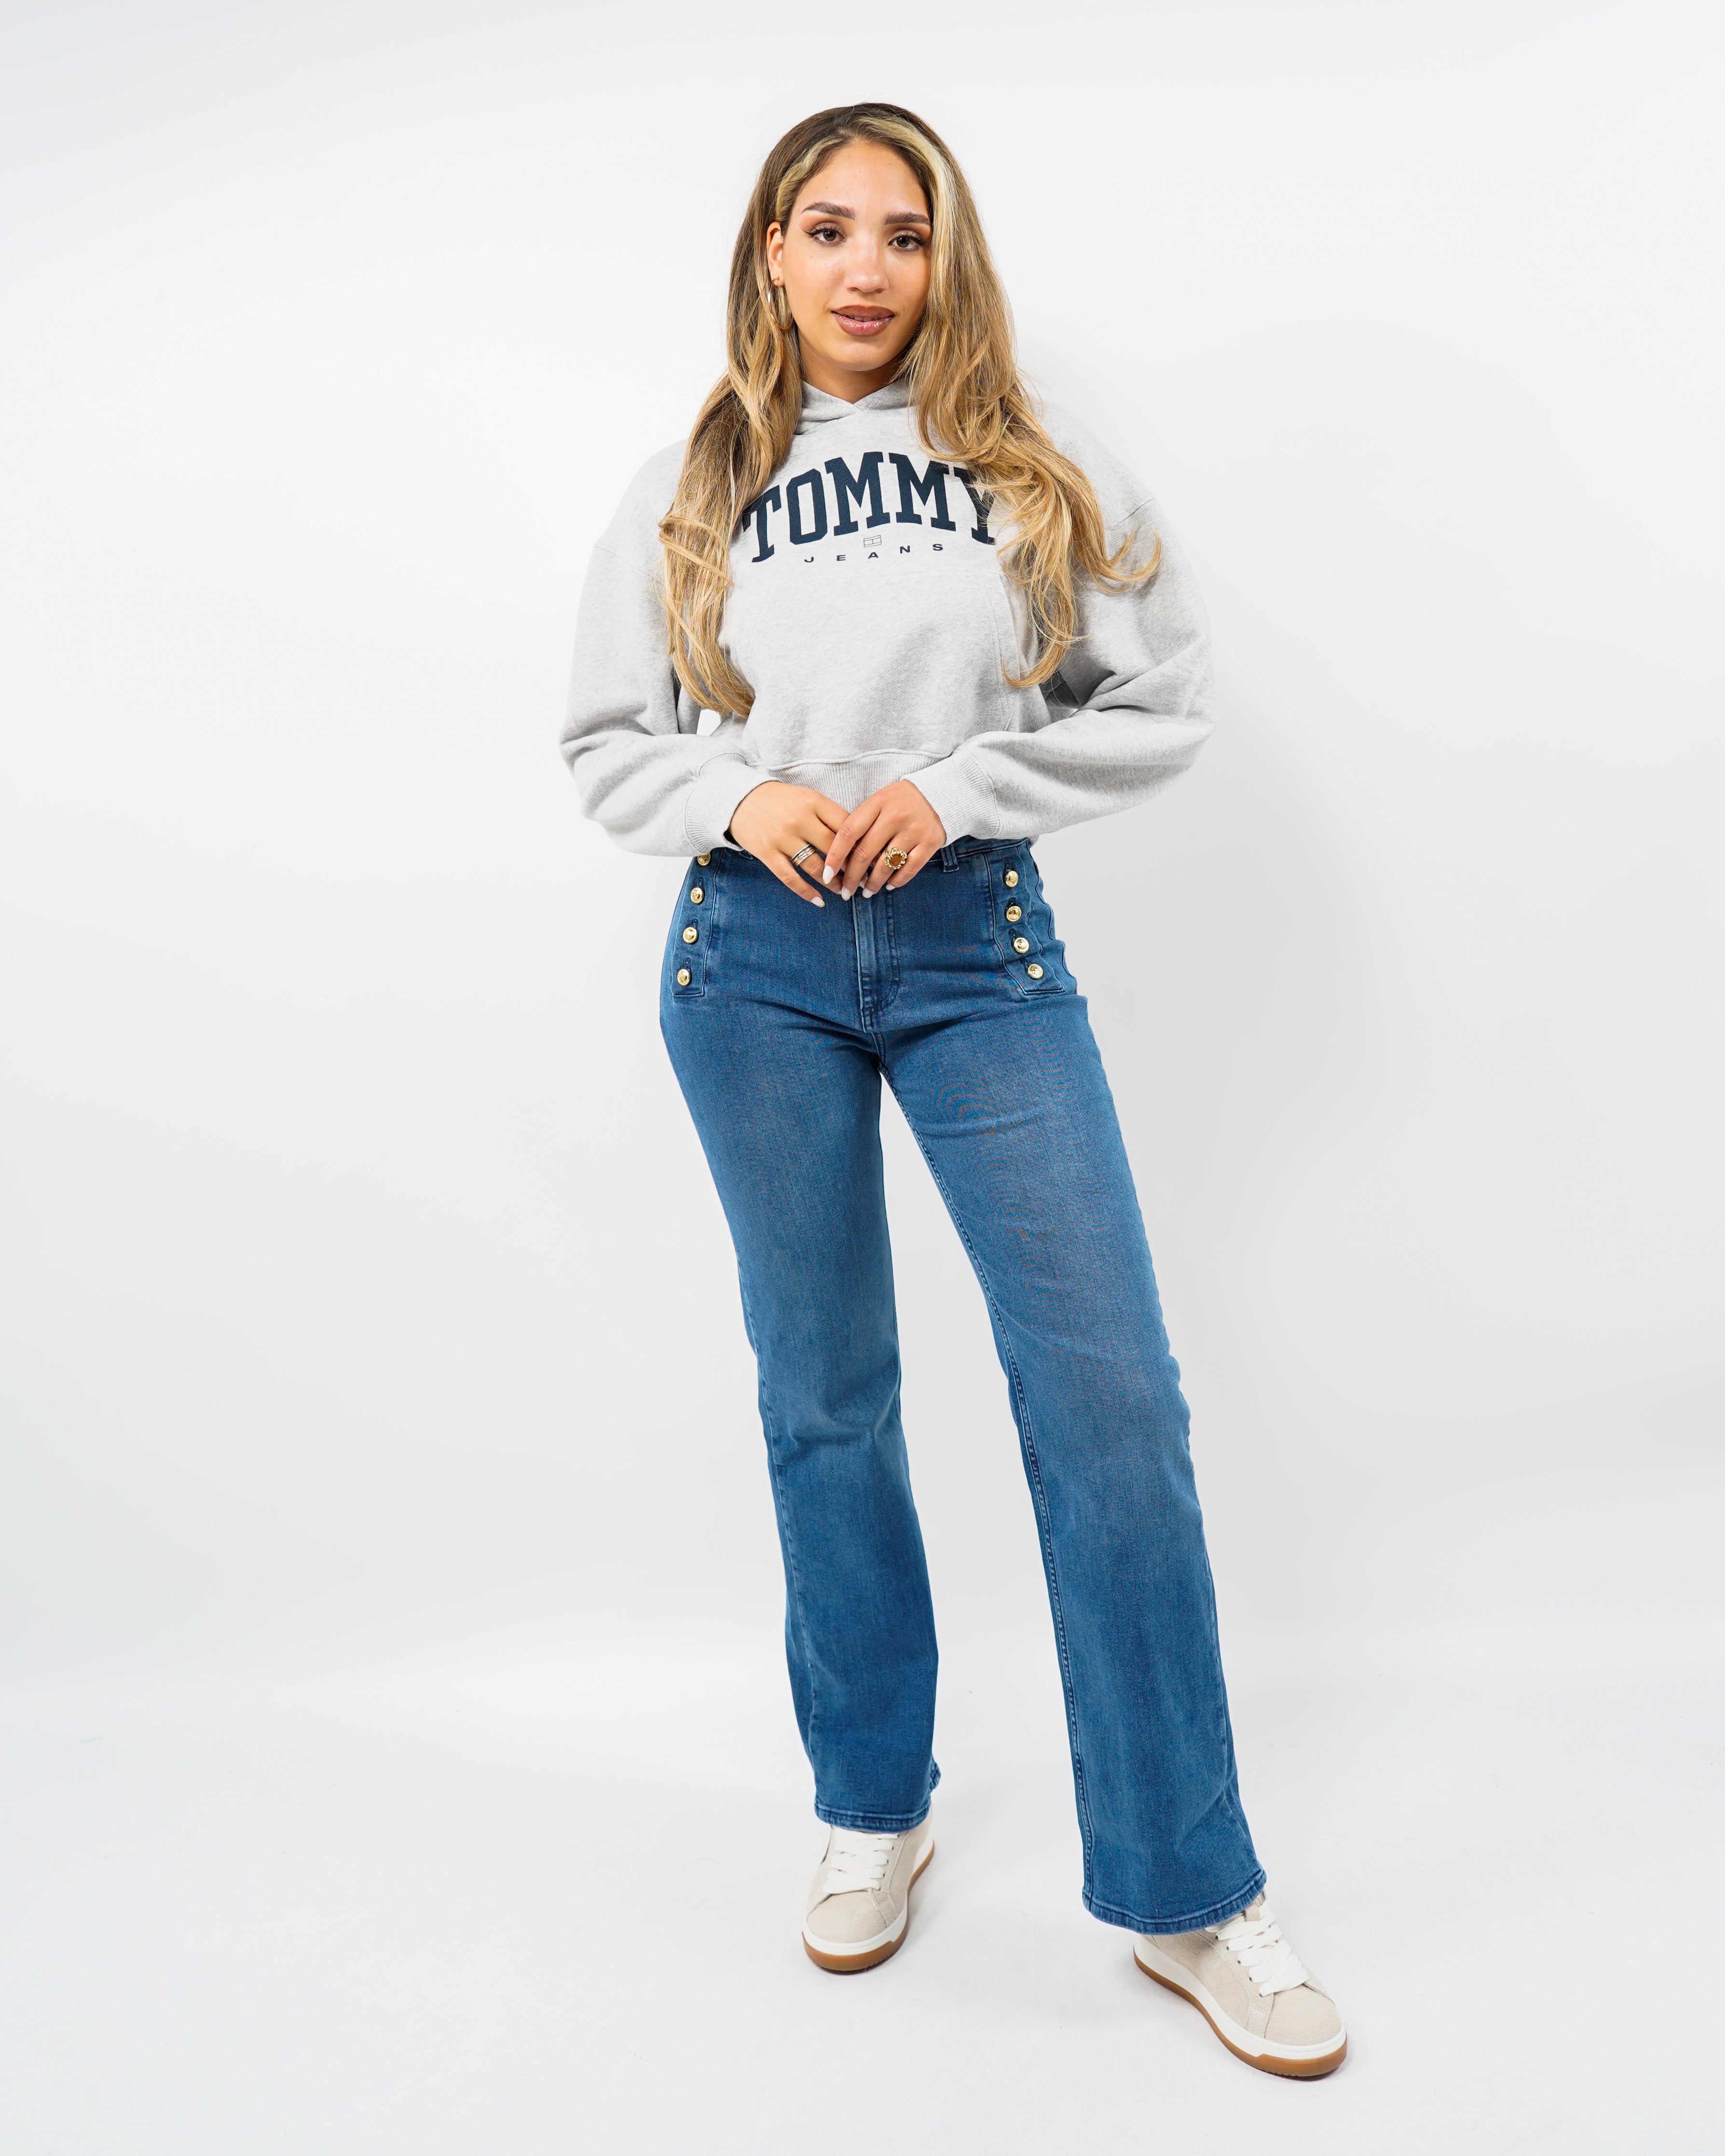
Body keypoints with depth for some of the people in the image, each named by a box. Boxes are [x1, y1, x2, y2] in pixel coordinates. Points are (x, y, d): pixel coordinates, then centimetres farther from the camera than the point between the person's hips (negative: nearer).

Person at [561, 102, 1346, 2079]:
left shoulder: (1041, 473, 7)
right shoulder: (685, 493, 10)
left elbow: (1163, 695, 4)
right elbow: (606, 741, 11)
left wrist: (957, 785, -9)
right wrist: (738, 801, -9)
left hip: (978, 945, -1)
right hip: (755, 957, 1)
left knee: (1112, 1397, -7)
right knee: (824, 1399, 8)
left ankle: (1184, 1893, 9)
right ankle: (871, 1808, 29)